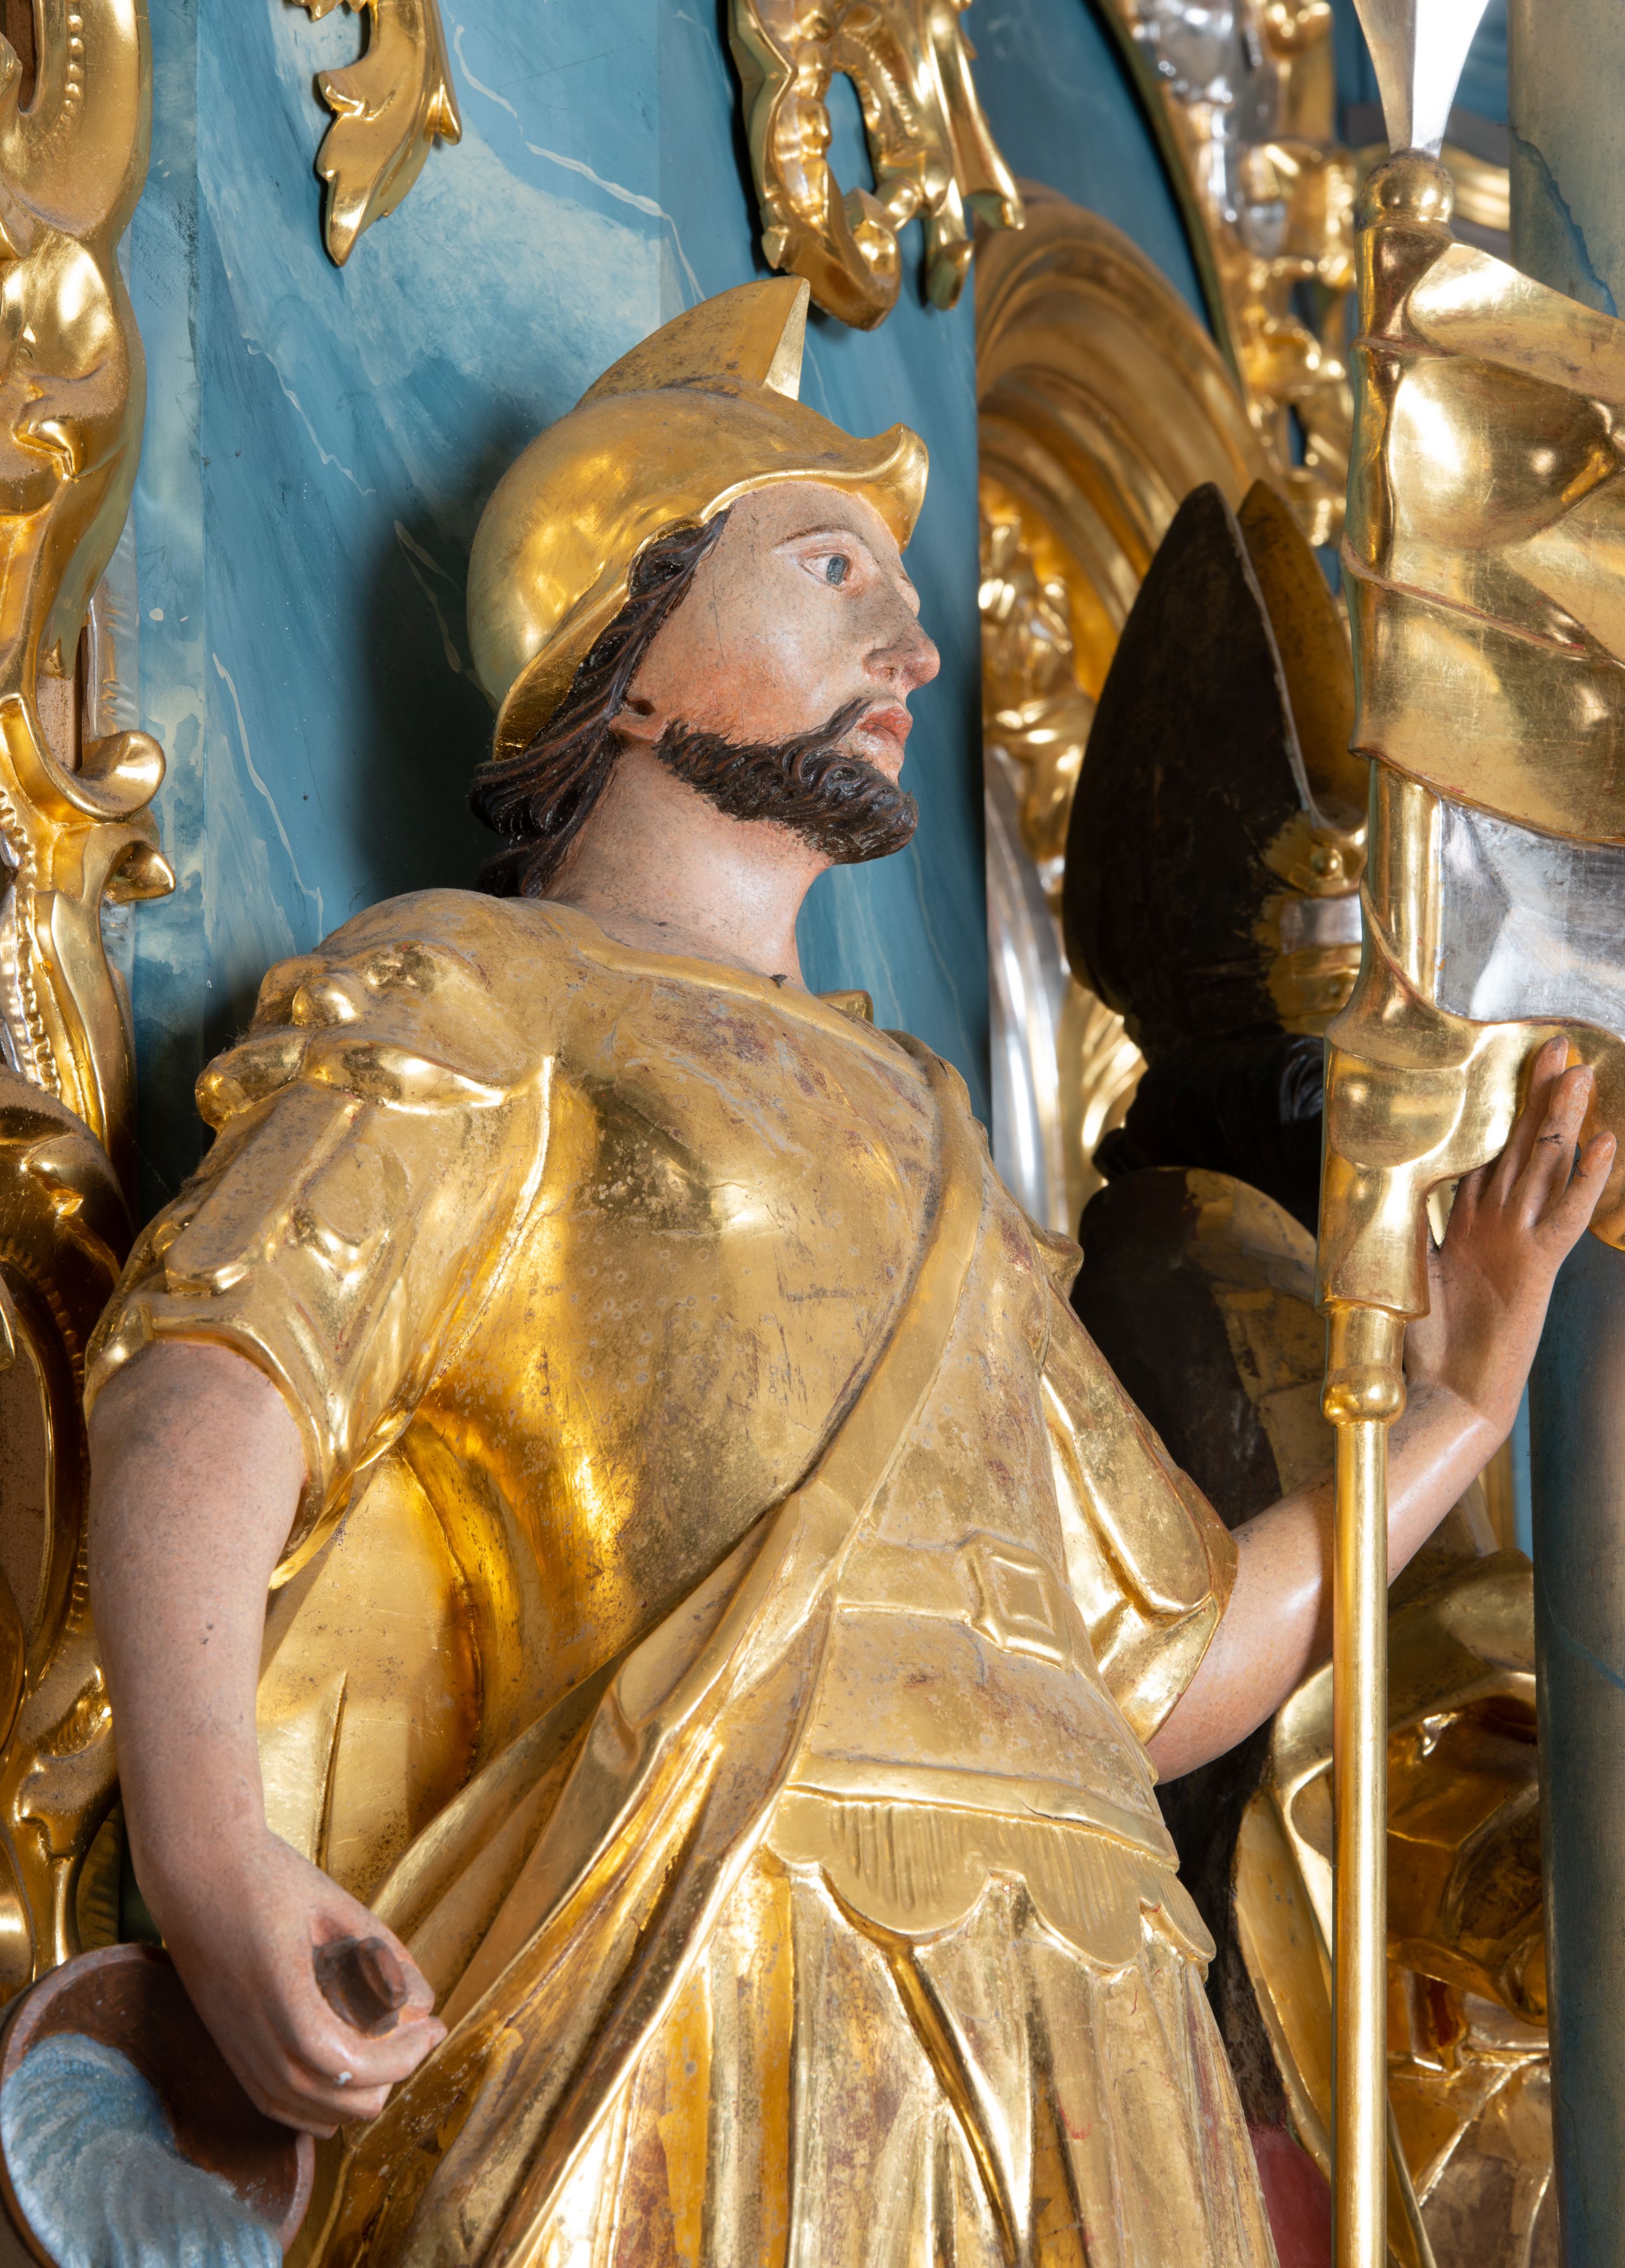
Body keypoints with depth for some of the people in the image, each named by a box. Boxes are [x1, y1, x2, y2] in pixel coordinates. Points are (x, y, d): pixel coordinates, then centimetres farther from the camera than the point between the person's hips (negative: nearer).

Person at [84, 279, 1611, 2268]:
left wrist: (1449, 1409, 24)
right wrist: (201, 1854, -26)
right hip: (701, 1972, -6)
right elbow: (202, 1393, -9)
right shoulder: (463, 995, 11)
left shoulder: (922, 1145, 30)